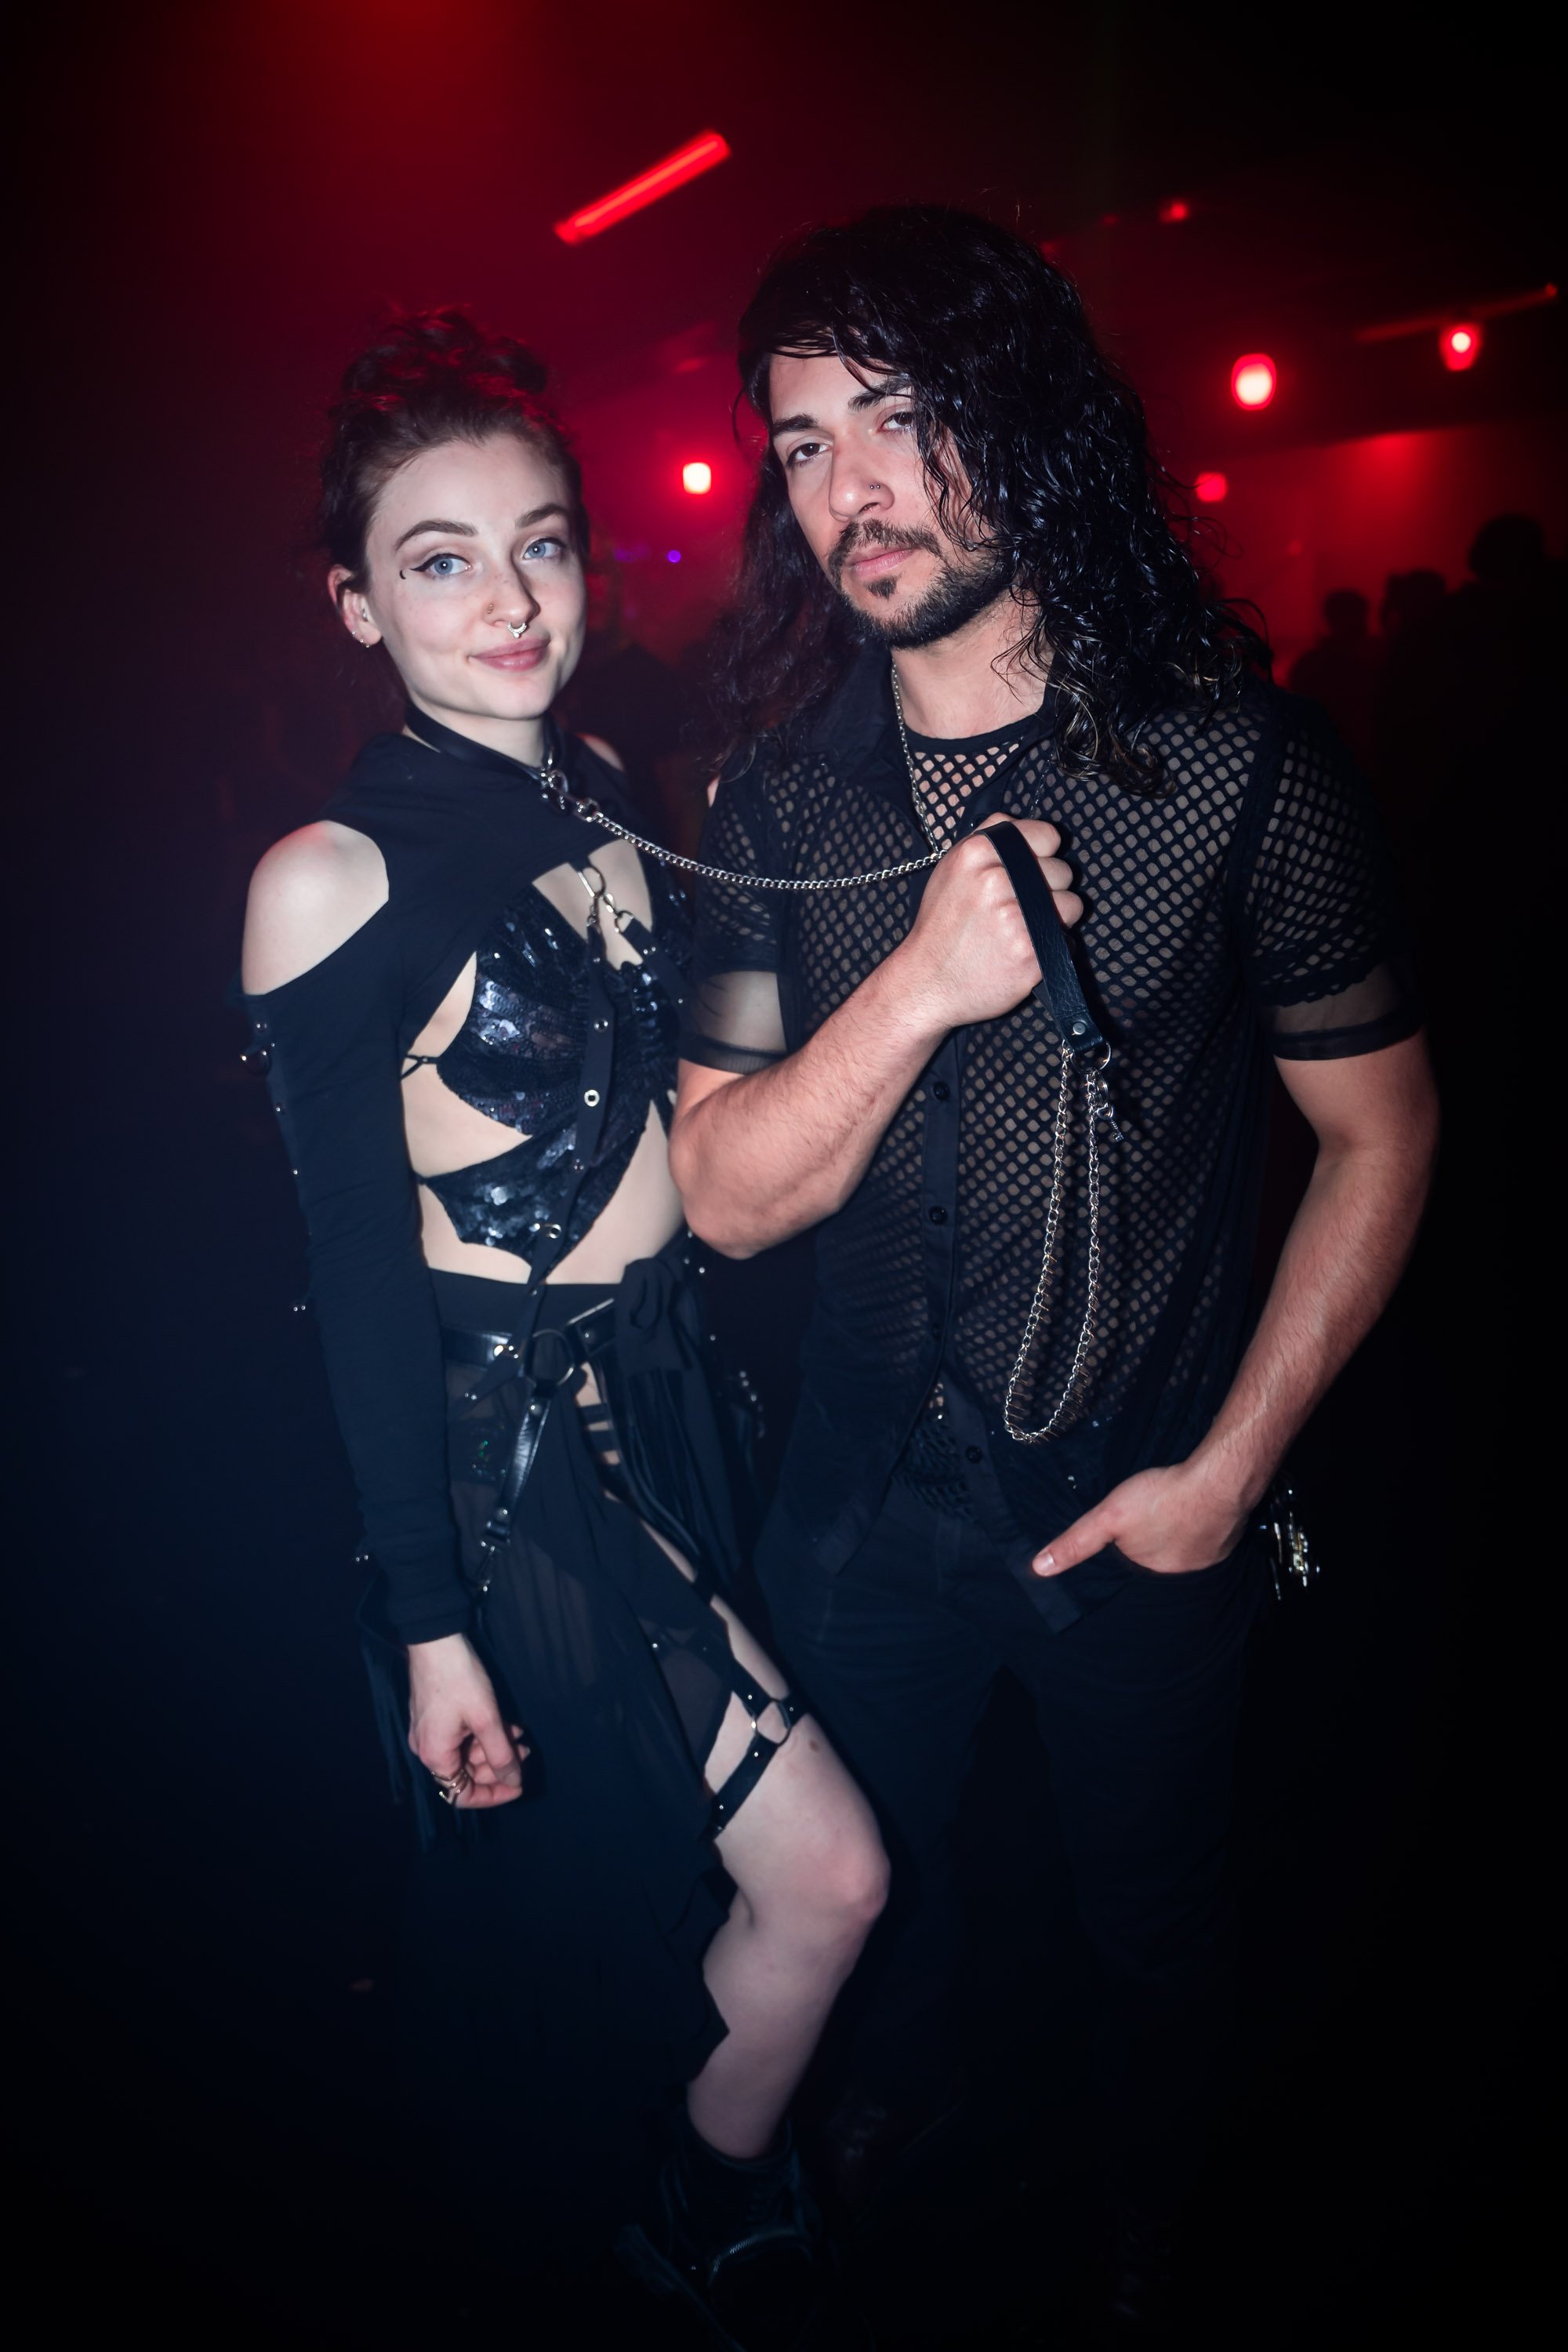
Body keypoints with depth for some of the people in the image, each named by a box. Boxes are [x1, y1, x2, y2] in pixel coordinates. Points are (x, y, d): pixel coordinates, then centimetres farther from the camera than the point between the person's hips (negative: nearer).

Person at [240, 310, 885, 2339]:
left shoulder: (605, 801, 3)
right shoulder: (333, 876, -17)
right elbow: (360, 1273, -16)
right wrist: (428, 1619, -14)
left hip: (666, 1388, 7)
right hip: (507, 1437, -6)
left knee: (670, 1855, 23)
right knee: (824, 1875, 2)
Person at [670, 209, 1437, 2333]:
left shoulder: (1236, 759, -15)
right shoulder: (781, 788, -8)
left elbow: (1382, 1129, -8)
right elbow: (728, 1195, -12)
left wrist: (1234, 1462, -11)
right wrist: (919, 984, -29)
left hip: (1148, 1497, -2)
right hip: (868, 1474, 3)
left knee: (1152, 1905, 21)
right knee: (868, 1853, 26)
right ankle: (905, 2076, 62)